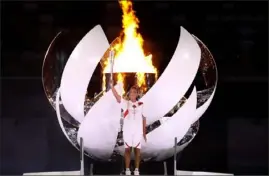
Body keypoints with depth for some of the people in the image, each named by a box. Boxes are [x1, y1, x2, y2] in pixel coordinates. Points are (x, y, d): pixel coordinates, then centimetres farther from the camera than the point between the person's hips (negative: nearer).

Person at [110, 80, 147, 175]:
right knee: (127, 149, 3)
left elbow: (143, 118, 8)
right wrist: (112, 85, -28)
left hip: (138, 130, 1)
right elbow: (116, 96, -13)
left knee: (137, 150, 3)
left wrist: (144, 132, 6)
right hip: (127, 130, -1)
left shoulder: (141, 105, 5)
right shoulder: (125, 103, 2)